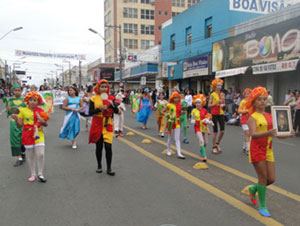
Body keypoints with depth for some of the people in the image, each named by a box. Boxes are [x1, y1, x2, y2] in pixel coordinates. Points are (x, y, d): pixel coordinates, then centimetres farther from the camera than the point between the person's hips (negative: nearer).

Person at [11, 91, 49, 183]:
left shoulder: (40, 111, 3)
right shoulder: (23, 111, 1)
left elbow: (46, 124, 5)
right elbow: (20, 124, 2)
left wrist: (42, 121, -16)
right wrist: (16, 119, -16)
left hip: (39, 135, 0)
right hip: (28, 135, 0)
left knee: (41, 154, -9)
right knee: (31, 156, 8)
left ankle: (40, 174, 7)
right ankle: (33, 174, 23)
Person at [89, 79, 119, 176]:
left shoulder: (111, 98, 6)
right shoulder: (94, 98, 1)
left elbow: (116, 111, 1)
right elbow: (90, 112, -7)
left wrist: (112, 105, -17)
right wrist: (100, 108, -20)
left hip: (108, 124, 0)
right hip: (97, 125, 0)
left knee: (108, 146, -8)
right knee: (99, 146, 8)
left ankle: (109, 168, 3)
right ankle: (99, 166, 27)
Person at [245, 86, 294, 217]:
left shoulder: (270, 116, 10)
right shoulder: (252, 118, -9)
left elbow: (277, 133, 8)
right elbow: (253, 134, -24)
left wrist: (288, 135, -12)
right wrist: (268, 133, -40)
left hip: (268, 150, 6)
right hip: (257, 150, -6)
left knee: (271, 179, 6)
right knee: (263, 178, -2)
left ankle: (253, 189, 34)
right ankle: (262, 206, 13)